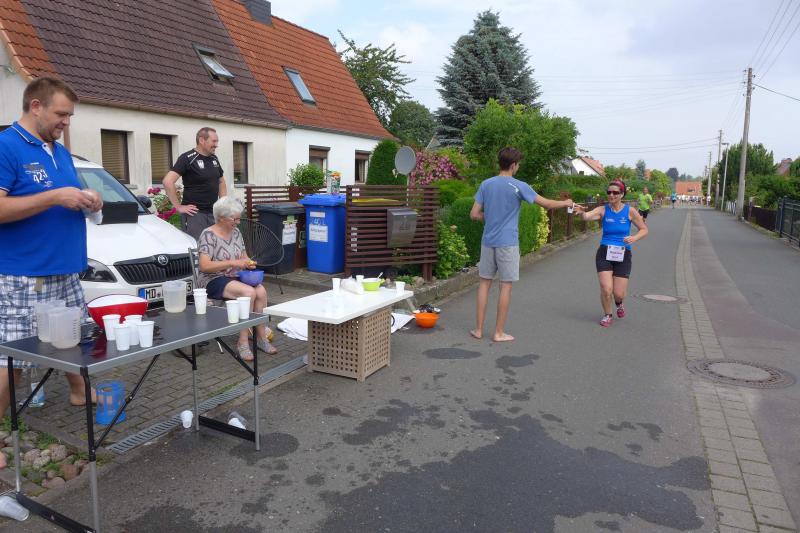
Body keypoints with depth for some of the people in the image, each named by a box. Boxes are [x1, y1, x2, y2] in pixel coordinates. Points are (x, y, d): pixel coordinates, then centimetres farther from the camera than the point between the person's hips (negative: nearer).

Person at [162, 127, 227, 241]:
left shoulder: (214, 158, 12)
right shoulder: (188, 158, -9)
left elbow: (221, 181, 26)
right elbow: (168, 181, -17)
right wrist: (179, 206, -15)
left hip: (214, 213, 7)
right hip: (195, 213, -7)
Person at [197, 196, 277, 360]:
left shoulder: (236, 232, 11)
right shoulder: (208, 235, -10)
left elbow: (243, 255, 24)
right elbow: (204, 266, -20)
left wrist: (248, 262, 0)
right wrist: (233, 262, -24)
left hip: (236, 278, 6)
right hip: (214, 281, -6)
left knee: (261, 291, -23)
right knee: (249, 292, -31)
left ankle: (261, 337, -15)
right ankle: (242, 343, -23)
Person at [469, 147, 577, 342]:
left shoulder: (486, 184, 3)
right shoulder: (519, 187, -7)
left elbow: (474, 214, 2)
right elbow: (547, 204, -2)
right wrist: (566, 203, 16)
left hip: (488, 241, 4)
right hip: (507, 243, -4)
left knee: (485, 282, 11)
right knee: (506, 286, 4)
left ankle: (479, 329, 14)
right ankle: (499, 332, 9)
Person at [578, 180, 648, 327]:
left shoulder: (630, 211, -3)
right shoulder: (603, 210, -4)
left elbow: (644, 230, 5)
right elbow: (587, 216, -24)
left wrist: (634, 238, -16)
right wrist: (580, 212, -48)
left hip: (623, 255, 0)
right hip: (604, 253, 0)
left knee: (618, 293, -1)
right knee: (606, 289, -12)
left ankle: (619, 304, 39)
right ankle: (607, 315, 18)